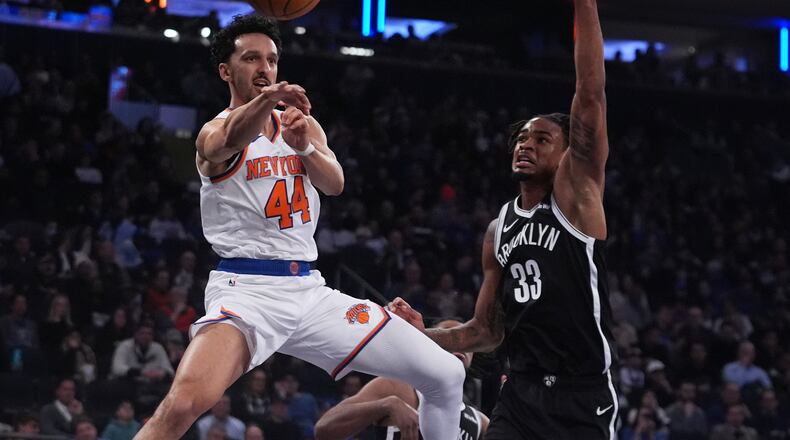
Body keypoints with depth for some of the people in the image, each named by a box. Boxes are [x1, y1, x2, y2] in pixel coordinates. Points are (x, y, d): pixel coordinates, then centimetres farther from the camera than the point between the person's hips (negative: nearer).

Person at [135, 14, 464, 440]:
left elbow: (335, 184, -5)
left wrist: (305, 147, -27)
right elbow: (232, 140, -31)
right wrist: (266, 100, -53)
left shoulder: (303, 125, 14)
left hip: (309, 291, 6)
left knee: (446, 375, 2)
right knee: (183, 402, -33)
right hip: (247, 290, -6)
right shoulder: (214, 133, -5)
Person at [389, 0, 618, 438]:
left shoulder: (576, 192, -2)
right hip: (521, 394, 5)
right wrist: (423, 334, 4)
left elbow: (591, 93, -14)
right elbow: (487, 330, 20)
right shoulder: (499, 229, 15)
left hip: (582, 397, -5)